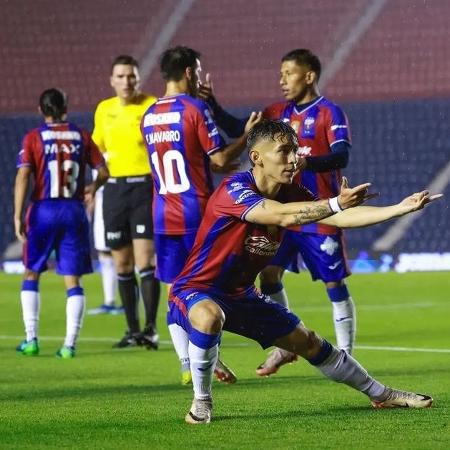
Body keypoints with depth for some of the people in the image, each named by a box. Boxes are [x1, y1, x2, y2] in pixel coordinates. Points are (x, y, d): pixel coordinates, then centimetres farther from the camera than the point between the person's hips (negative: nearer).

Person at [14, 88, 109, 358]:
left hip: (44, 210, -1)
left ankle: (31, 339, 7)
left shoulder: (33, 138, -1)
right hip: (74, 210, 1)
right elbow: (104, 172, 8)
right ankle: (70, 344, -4)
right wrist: (92, 190, 29)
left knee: (32, 275, 13)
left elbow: (23, 176, -10)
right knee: (73, 280, 4)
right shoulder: (81, 136, 5)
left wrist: (18, 216, -11)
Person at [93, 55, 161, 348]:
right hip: (115, 189, 5)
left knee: (145, 259, -13)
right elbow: (96, 148, 23)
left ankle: (151, 328, -10)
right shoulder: (103, 110, 11)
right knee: (122, 263, 7)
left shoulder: (152, 106, -5)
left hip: (145, 185, -5)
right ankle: (133, 329, 16)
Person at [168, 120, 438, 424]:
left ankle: (381, 395, 29)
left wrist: (401, 208, -14)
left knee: (309, 343, 12)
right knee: (210, 316, -42)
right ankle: (201, 401, -21)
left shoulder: (291, 194, -1)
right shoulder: (235, 189, -26)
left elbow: (342, 218, -4)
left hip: (242, 296, 8)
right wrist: (336, 203, -50)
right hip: (197, 290, -8)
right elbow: (284, 216, -42)